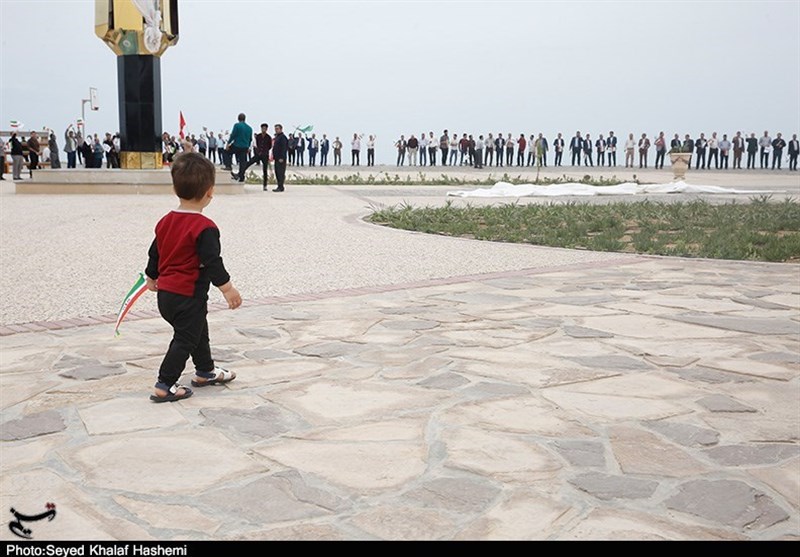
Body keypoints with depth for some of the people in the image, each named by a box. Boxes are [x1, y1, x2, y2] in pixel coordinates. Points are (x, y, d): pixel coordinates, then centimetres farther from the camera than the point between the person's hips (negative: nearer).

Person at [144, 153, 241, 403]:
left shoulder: (165, 222, 5)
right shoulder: (205, 227, -20)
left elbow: (154, 253, 16)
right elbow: (212, 262, -21)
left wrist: (152, 278, 31)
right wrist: (228, 289, -13)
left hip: (165, 292, 9)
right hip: (189, 296, -9)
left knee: (198, 331, 24)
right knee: (185, 339, 2)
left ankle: (205, 371, 39)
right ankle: (165, 386, 3)